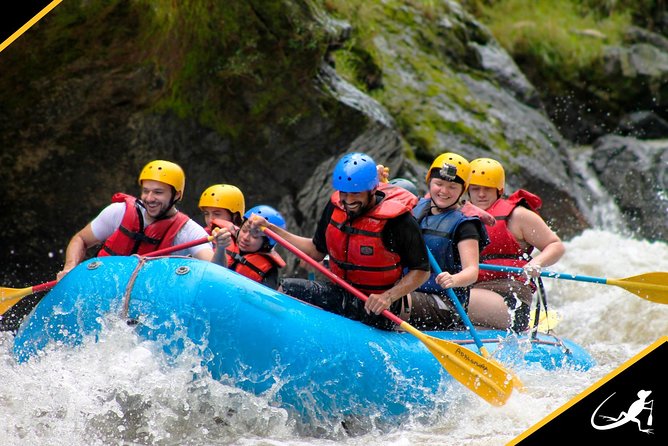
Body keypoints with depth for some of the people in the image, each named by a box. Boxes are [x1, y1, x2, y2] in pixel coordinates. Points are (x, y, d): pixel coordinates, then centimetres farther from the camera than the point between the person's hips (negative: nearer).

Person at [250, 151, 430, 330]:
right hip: (342, 293, 7)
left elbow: (422, 271, -13)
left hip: (375, 310, -7)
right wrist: (270, 228, 8)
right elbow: (316, 251, 13)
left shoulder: (398, 220, -20)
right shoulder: (336, 207, -1)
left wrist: (389, 297, -28)